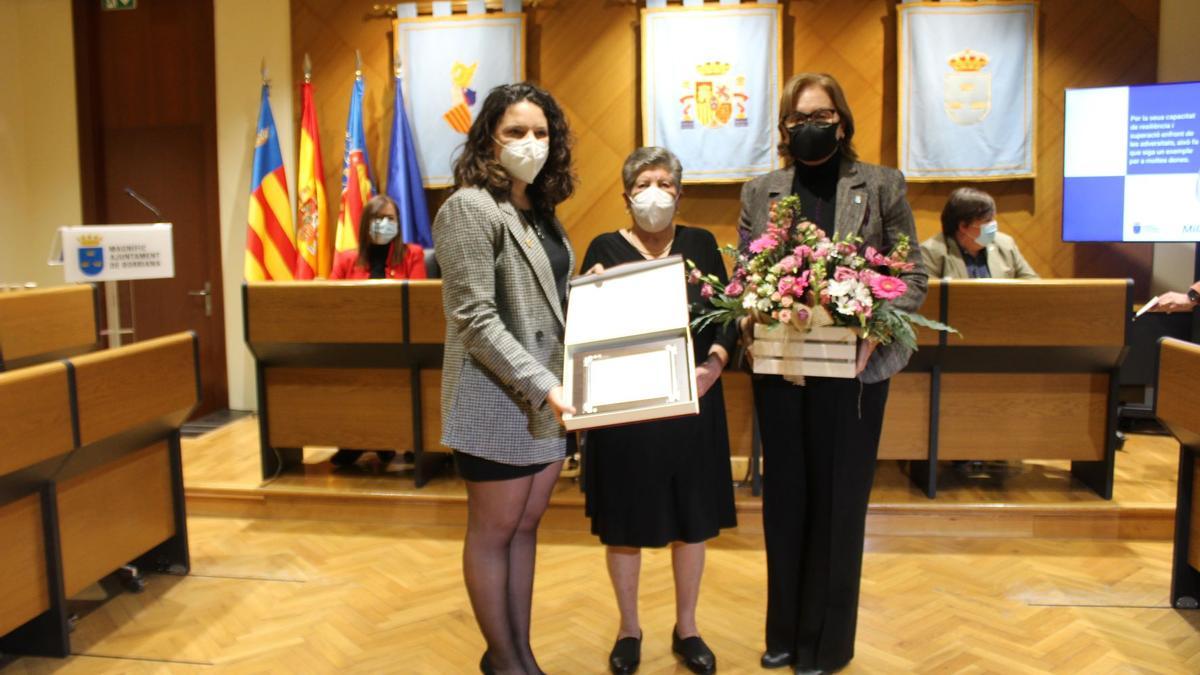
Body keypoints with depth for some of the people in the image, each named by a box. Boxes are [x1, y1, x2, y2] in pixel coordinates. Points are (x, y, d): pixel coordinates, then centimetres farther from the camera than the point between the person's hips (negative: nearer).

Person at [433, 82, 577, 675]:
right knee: (494, 531, 6)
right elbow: (476, 319, -19)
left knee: (526, 526, 15)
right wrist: (542, 385, -23)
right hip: (497, 400, -8)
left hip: (547, 399, 8)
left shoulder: (541, 212, 13)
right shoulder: (468, 208, -11)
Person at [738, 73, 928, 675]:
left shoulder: (881, 186, 2)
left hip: (851, 370, -2)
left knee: (838, 502, 7)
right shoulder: (759, 193, 8)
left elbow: (912, 276, -1)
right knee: (784, 499, 12)